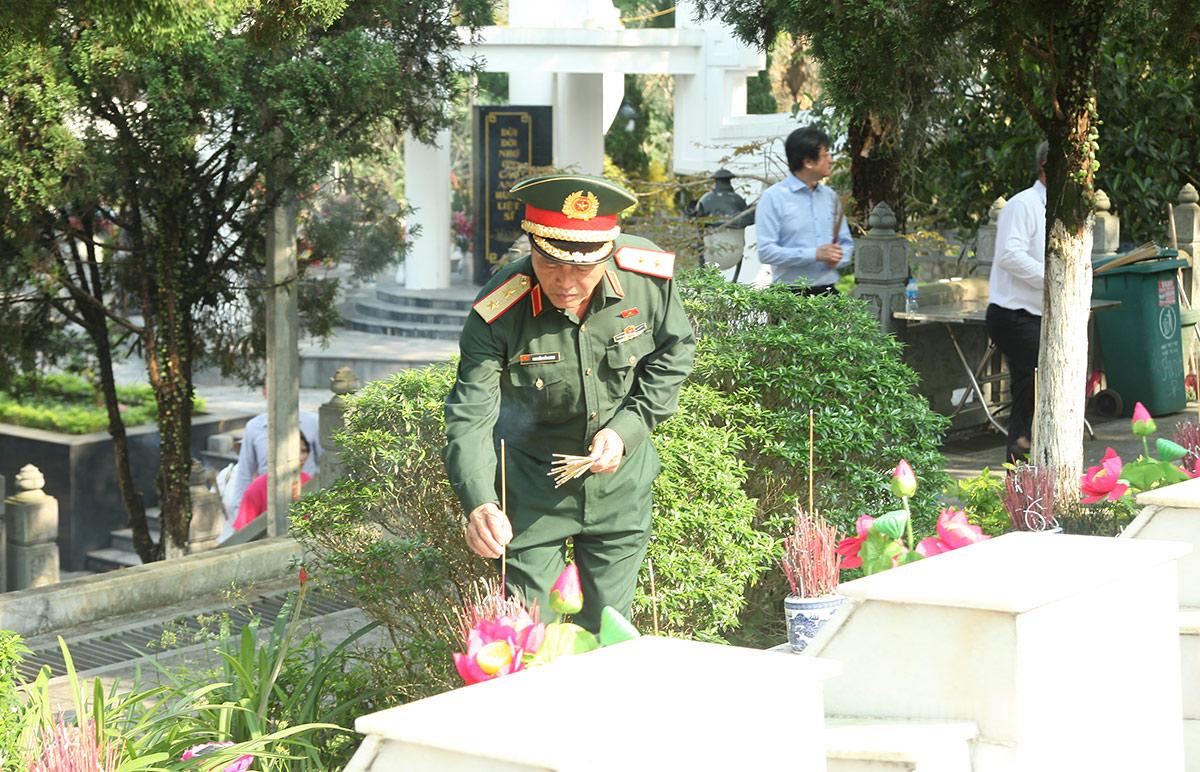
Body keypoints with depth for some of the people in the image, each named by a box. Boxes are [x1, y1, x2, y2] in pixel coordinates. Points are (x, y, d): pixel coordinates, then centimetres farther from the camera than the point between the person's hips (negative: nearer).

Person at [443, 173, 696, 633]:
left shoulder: (648, 275, -19)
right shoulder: (498, 314, -26)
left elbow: (674, 352, 0)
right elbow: (470, 415, -28)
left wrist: (627, 428, -12)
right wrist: (478, 503, -45)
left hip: (620, 484, 2)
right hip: (531, 492, -2)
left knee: (608, 629, 15)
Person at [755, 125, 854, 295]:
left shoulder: (830, 196, 13)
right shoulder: (773, 197, -4)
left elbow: (846, 243, 19)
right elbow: (766, 251, -13)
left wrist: (836, 258, -6)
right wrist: (815, 254, -18)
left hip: (828, 293, 5)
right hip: (791, 295, -5)